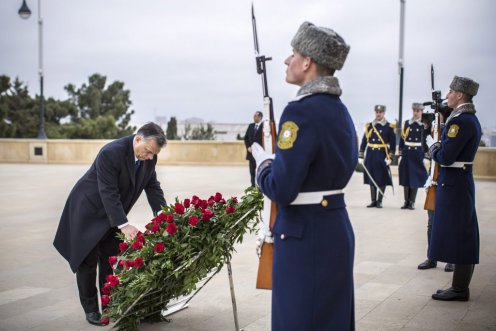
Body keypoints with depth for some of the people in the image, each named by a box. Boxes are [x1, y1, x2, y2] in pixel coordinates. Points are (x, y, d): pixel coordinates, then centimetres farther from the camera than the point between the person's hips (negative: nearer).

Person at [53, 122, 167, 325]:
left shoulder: (149, 157, -10)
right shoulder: (111, 153, -32)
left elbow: (153, 186, -5)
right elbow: (108, 193, -33)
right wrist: (124, 225, -36)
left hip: (112, 213, 6)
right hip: (88, 211, -6)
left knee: (111, 260, 7)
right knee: (88, 261, 2)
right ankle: (90, 309, 12)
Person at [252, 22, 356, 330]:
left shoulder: (302, 111, -20)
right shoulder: (340, 110, 8)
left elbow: (281, 190, -21)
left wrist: (262, 161, -3)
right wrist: (276, 159, 12)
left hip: (306, 236, -9)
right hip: (336, 228, 9)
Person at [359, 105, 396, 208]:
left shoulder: (389, 127, 0)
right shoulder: (369, 126, 7)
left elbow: (393, 144, -1)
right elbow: (364, 142, 8)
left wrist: (390, 157, -9)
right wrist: (361, 156, 5)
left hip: (382, 156, -3)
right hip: (370, 156, 3)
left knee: (382, 180, 1)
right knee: (371, 179, 7)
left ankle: (379, 201, 10)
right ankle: (373, 201, 15)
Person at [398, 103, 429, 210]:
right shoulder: (406, 123, 7)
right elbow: (402, 138, 8)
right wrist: (400, 151, 4)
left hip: (418, 154, -2)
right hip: (407, 153, 2)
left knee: (415, 178, 2)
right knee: (405, 177, 6)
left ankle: (412, 202, 10)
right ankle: (406, 201, 15)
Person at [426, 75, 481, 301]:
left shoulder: (460, 121, -18)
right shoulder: (471, 119, 13)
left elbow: (445, 157, -22)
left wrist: (432, 145, -5)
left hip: (453, 184, -10)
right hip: (462, 181, 10)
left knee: (457, 234, -3)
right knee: (463, 235, 13)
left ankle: (459, 289, 5)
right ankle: (461, 286, 22)